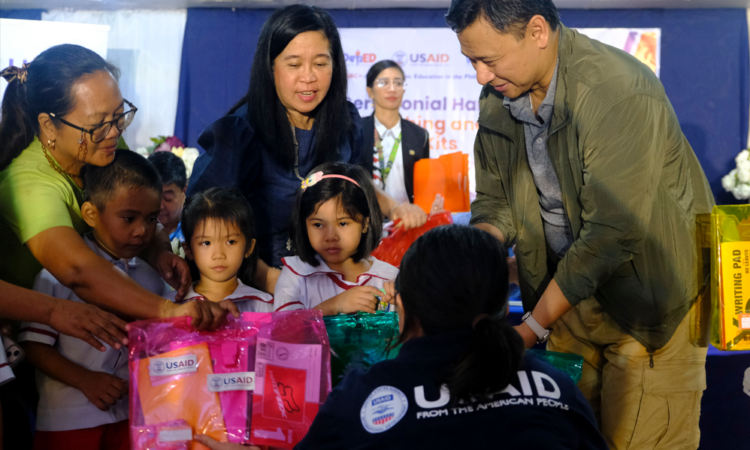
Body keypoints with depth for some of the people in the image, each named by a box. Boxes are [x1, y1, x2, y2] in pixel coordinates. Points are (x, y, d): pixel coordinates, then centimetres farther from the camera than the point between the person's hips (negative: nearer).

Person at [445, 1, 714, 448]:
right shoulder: (498, 96, -3)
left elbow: (610, 234, -28)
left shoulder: (622, 93, -27)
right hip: (569, 286, 6)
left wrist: (531, 329, -25)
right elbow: (495, 201, 6)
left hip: (649, 291, -5)